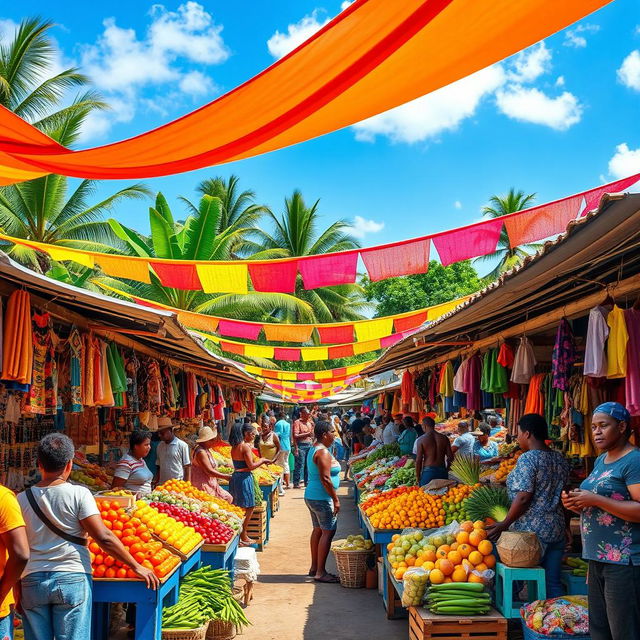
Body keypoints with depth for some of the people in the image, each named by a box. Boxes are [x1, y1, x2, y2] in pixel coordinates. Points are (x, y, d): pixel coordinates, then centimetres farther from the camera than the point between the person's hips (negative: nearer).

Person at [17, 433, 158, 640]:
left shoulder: (21, 499, 2)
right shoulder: (78, 494, -7)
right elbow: (103, 537, -12)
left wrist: (15, 589, 16)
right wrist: (137, 567, -6)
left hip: (32, 581, 3)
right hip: (71, 579, -3)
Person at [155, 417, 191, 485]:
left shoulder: (182, 445, -4)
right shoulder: (160, 446, 11)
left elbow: (187, 467, -4)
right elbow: (158, 467, 17)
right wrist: (156, 483, 10)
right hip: (162, 485, 5)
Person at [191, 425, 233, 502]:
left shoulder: (207, 450, 14)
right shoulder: (201, 452, -19)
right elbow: (209, 471, -22)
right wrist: (226, 477, -17)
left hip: (211, 485, 10)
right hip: (203, 485, -10)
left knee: (228, 498, 8)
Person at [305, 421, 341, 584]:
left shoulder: (314, 449, 13)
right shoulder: (323, 452, -18)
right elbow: (325, 478, -23)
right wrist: (336, 499, -18)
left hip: (311, 496, 11)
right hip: (322, 499, -11)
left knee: (317, 530, 16)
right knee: (328, 532, -7)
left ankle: (314, 567, 24)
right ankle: (320, 572, -5)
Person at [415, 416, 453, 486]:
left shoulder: (421, 440, -6)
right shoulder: (444, 438, 3)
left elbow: (418, 460, -8)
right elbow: (450, 457, 4)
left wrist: (418, 477, 1)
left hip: (428, 472, -3)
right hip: (442, 471, 4)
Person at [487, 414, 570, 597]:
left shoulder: (528, 459, -15)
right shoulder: (560, 459, 9)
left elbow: (523, 498, -20)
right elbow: (563, 496, 17)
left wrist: (504, 525, -12)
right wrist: (565, 527, 26)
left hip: (531, 531, -8)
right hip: (556, 530, 8)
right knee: (553, 583, 12)